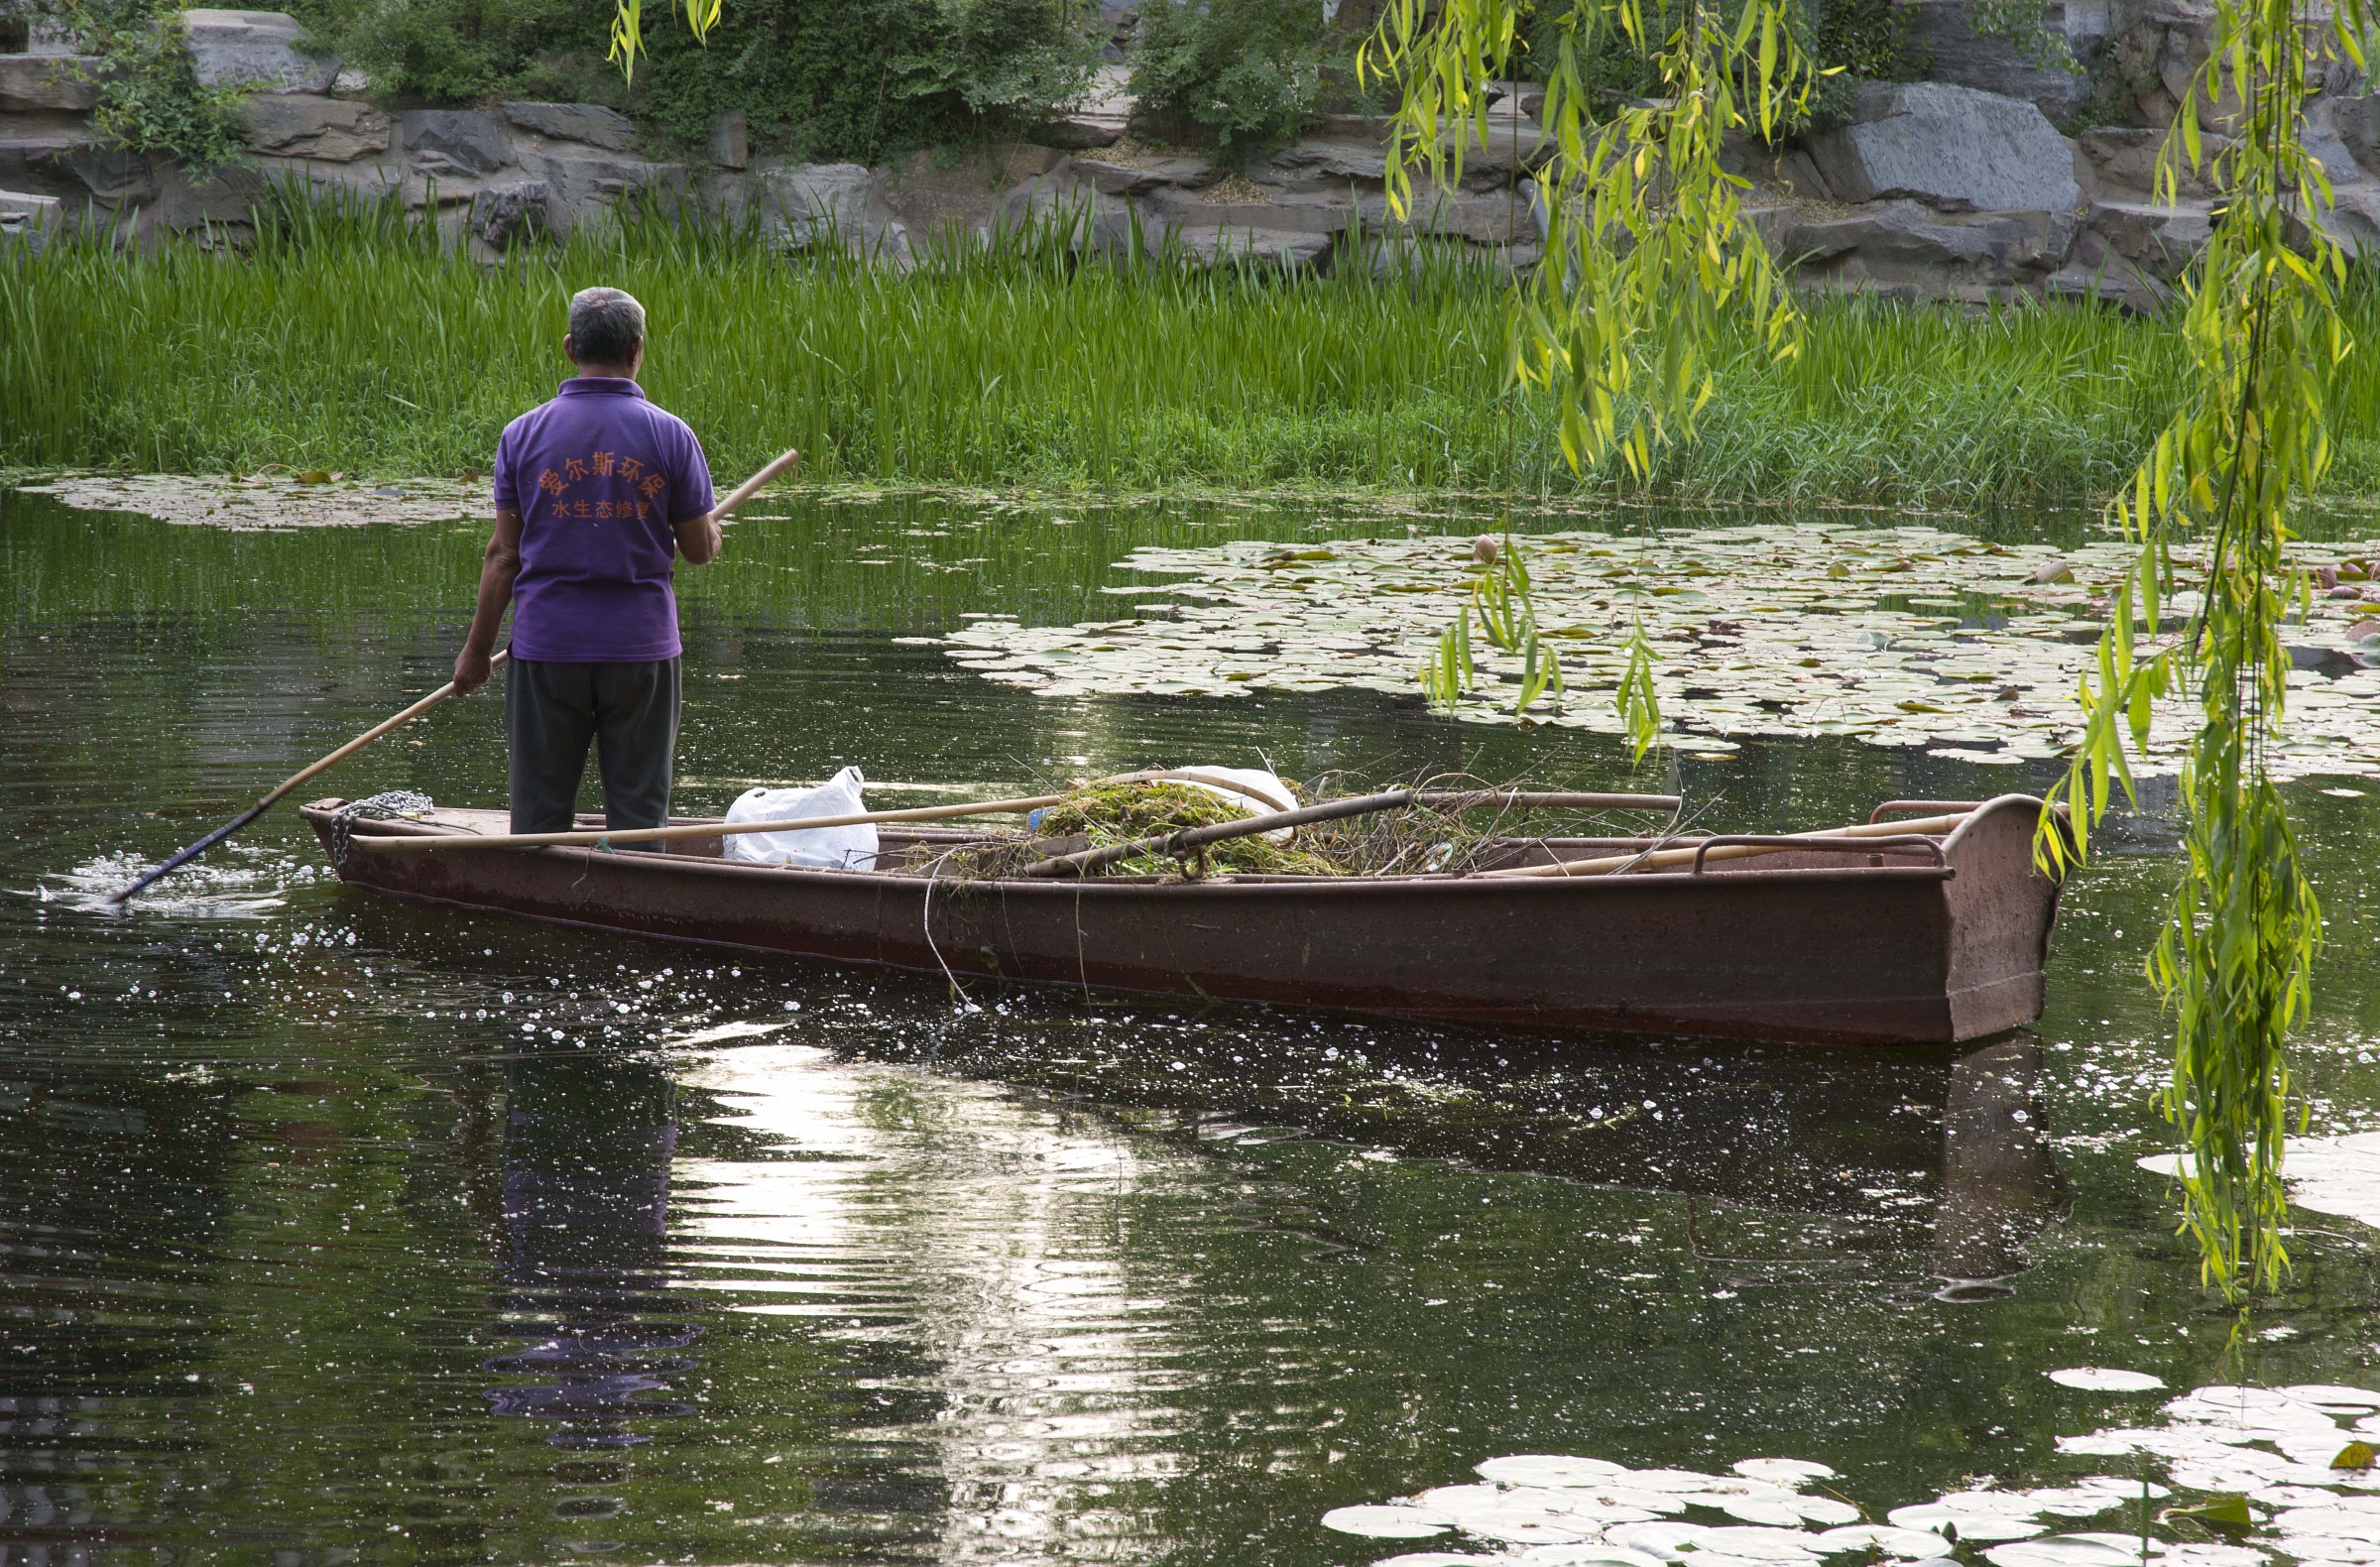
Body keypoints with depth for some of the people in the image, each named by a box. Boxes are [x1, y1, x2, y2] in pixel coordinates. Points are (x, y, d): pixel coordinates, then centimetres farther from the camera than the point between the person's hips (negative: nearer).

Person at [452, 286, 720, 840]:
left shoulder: (523, 435, -2)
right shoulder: (670, 436, -4)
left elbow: (504, 554, -1)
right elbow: (700, 549, 2)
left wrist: (477, 649, 8)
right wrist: (711, 529, 26)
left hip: (546, 648, 1)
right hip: (642, 649, -1)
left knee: (541, 814, 7)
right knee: (638, 814, 5)